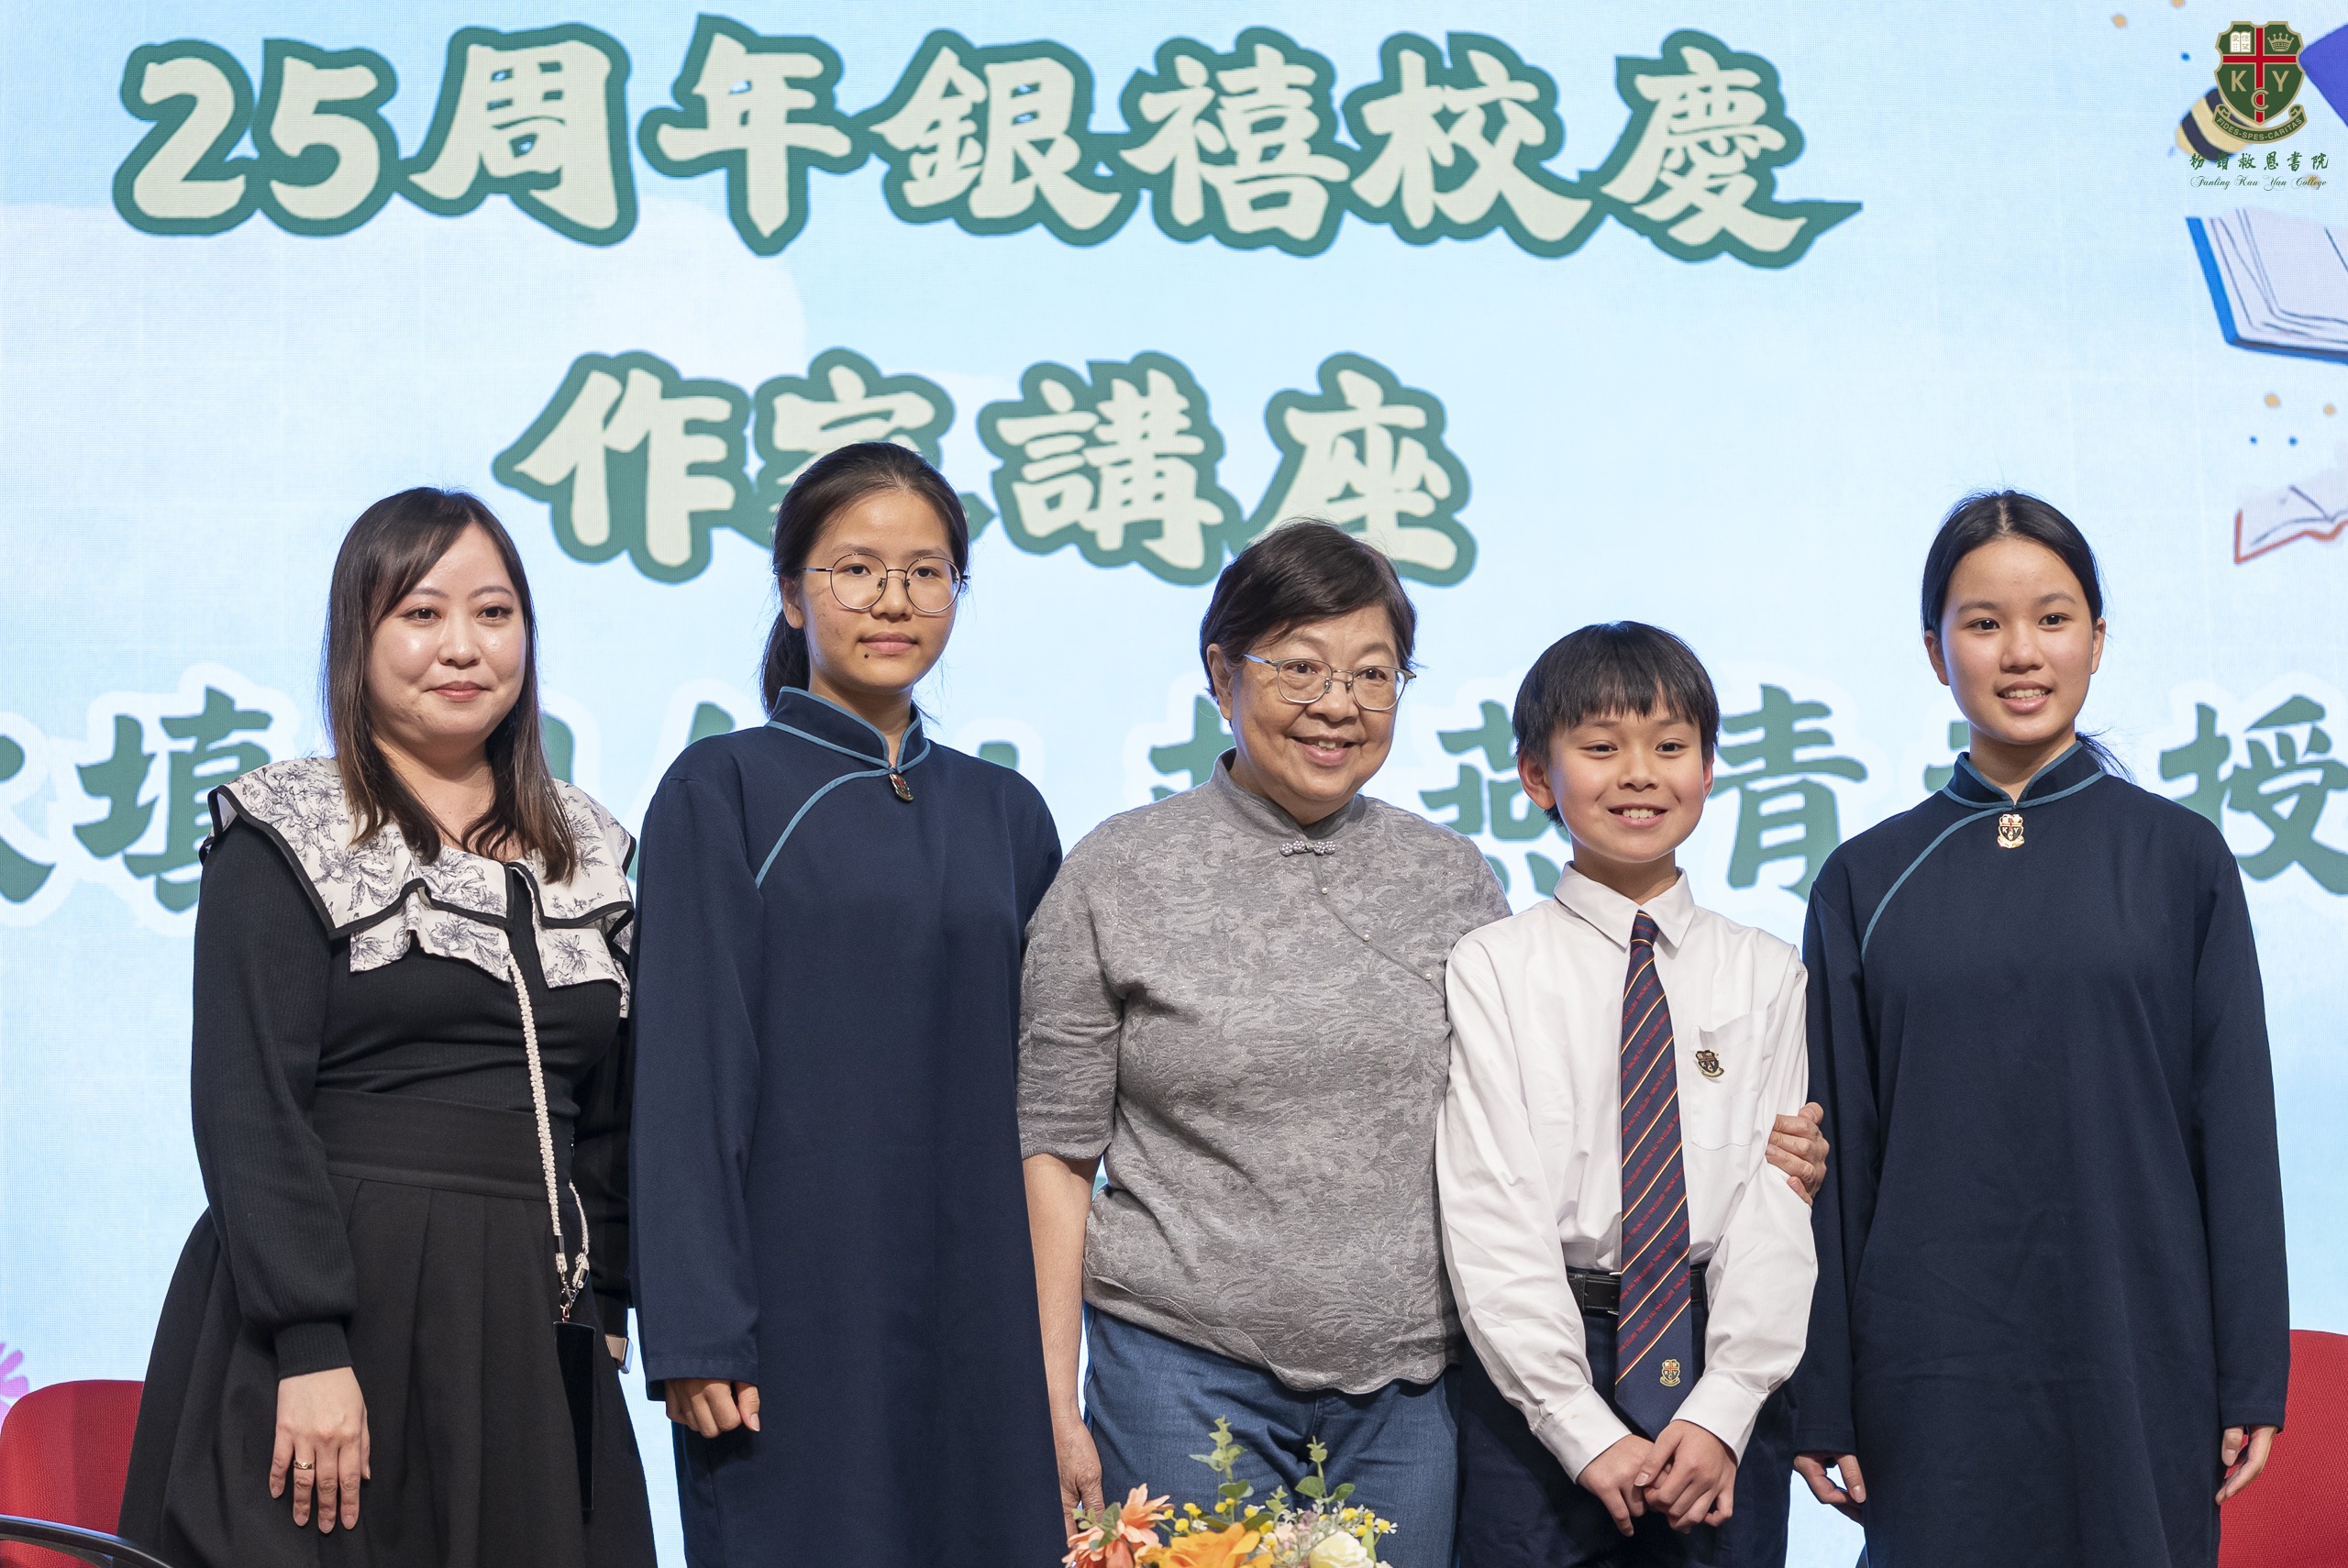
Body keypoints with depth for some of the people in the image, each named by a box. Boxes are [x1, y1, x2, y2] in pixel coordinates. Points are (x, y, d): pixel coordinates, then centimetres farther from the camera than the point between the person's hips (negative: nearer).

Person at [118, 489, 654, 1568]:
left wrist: (603, 1310, 9)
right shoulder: (283, 839, -2)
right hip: (343, 1316, -4)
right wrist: (309, 1350, -18)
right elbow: (247, 1108, -10)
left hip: (532, 1335, 5)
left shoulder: (585, 852, 14)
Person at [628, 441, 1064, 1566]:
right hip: (798, 1296, -4)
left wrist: (1050, 1328, 9)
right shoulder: (723, 791, -1)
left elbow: (1034, 1082, 15)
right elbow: (686, 1077, -6)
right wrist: (695, 1335, -13)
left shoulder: (1006, 815, 13)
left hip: (975, 1311, 4)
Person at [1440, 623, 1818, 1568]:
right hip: (1537, 1369, -2)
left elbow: (1775, 1203, -1)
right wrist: (1586, 1431, -13)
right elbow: (1492, 1216, -7)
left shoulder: (1766, 976, 6)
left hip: (1720, 1361, 2)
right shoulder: (1489, 971, -2)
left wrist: (1724, 1410, -12)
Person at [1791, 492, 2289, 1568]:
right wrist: (1823, 1401, 3)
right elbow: (1837, 1153, 6)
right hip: (1935, 1379, 0)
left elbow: (2237, 1126, 3)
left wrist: (2253, 1381, -1)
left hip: (2139, 1364, 0)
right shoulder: (1867, 882, 5)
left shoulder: (2177, 857, 3)